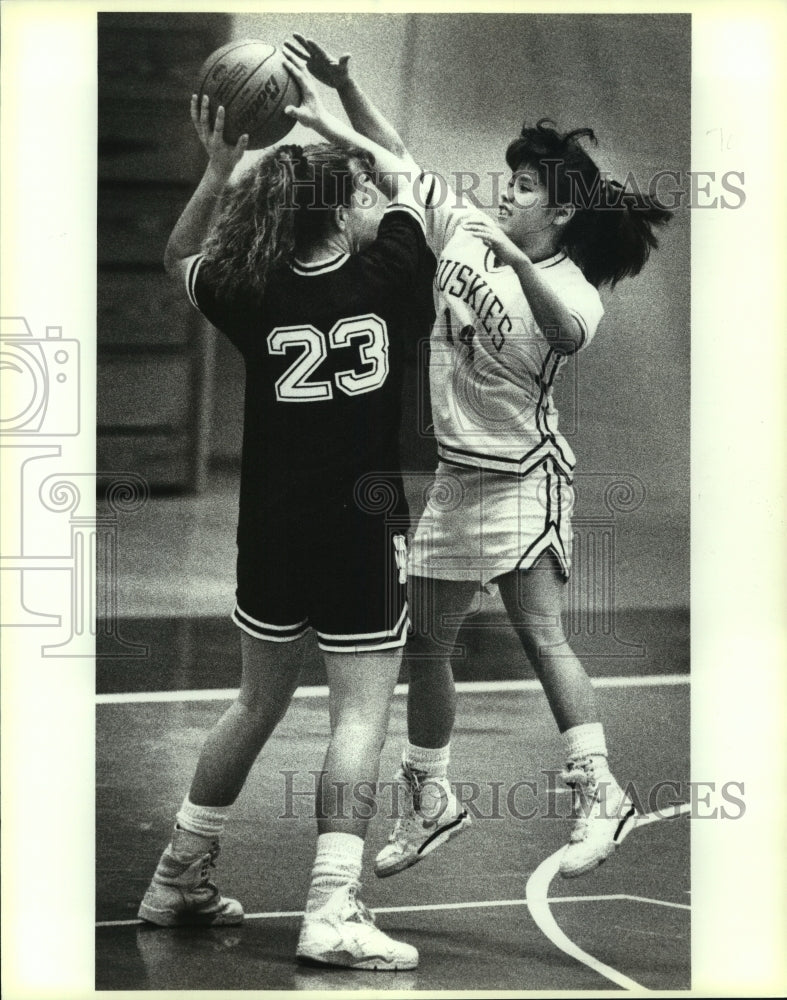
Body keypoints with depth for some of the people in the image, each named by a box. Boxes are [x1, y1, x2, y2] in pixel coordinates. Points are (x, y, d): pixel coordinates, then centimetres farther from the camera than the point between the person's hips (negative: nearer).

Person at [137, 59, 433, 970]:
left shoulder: (253, 296, -2)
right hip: (363, 529, -4)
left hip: (273, 534, 4)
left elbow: (177, 259, 21)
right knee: (360, 716, -2)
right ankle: (331, 911, -12)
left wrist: (218, 171, 11)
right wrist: (330, 123, 16)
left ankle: (179, 879, 29)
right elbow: (407, 181, 13)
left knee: (257, 703, 20)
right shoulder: (379, 275, -7)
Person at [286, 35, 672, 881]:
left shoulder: (570, 287, -13)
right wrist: (342, 86, -3)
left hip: (522, 478, -7)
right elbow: (399, 160, 7)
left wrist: (519, 264, -49)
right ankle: (429, 803, 24)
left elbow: (569, 334, -37)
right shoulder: (463, 232, 4)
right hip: (456, 476, 7)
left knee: (540, 632, -17)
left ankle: (598, 794, -12)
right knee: (425, 644, 11)